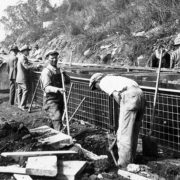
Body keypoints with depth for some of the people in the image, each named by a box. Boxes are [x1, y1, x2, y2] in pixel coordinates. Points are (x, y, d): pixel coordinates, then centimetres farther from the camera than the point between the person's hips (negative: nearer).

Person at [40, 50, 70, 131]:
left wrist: (64, 73, -9)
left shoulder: (58, 70, 13)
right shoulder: (46, 71, -11)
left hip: (60, 99, 7)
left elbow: (68, 81, 10)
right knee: (57, 119, -20)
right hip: (50, 100, -7)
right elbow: (46, 88, -22)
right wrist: (57, 89, -39)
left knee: (54, 120, 14)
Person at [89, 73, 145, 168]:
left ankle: (124, 165, 2)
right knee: (134, 131, 16)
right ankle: (131, 159, 25)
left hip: (130, 97, -8)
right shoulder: (115, 79, 34)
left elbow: (117, 96, -4)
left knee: (124, 132, -2)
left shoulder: (103, 82, 9)